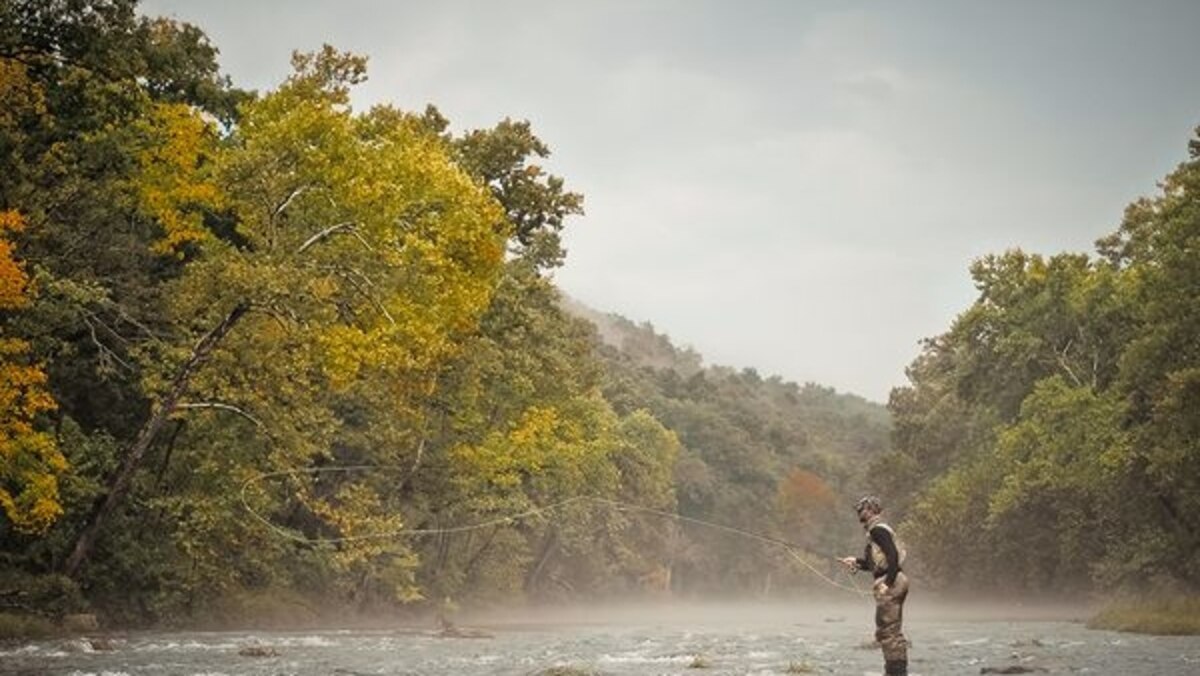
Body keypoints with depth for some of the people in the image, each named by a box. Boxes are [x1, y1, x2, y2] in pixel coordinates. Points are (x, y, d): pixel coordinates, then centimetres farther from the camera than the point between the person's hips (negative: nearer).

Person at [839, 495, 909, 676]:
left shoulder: (878, 530, -10)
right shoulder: (879, 530, 20)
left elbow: (892, 555, -22)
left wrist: (887, 583, -27)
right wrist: (856, 562, 18)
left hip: (890, 584, -11)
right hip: (895, 582, 11)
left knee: (886, 631, -9)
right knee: (893, 631, 15)